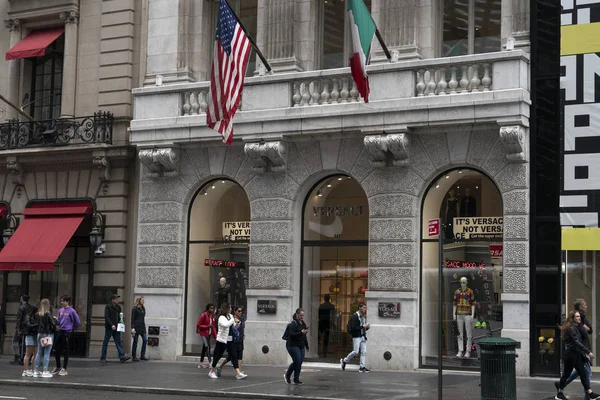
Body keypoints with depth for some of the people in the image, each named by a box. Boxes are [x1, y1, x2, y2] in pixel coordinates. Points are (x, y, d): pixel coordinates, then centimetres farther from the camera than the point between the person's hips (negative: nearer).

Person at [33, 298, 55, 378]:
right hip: (48, 335, -5)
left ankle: (36, 371, 14)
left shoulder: (37, 314, 4)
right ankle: (45, 371, -3)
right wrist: (54, 330, 3)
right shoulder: (48, 314, -13)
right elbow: (53, 324, -16)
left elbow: (37, 323, 4)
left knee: (39, 353, 12)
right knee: (47, 353, -1)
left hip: (40, 334, 5)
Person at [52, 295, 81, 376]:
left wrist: (72, 328, 4)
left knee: (65, 351, 0)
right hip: (60, 331, 6)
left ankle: (64, 369, 9)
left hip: (67, 332, -6)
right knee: (56, 350, 9)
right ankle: (57, 367, 24)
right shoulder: (60, 310, 10)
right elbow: (59, 322, 15)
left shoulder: (72, 311, -9)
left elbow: (78, 322, -5)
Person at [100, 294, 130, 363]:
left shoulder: (118, 307, 14)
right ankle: (103, 357, 10)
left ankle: (122, 356, -13)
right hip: (109, 327, -5)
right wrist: (112, 325, -22)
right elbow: (106, 317, -13)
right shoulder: (108, 307, -5)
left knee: (118, 342, -4)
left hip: (116, 327, 5)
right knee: (105, 342, 2)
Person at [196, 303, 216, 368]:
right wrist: (207, 326, -23)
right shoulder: (204, 315, -14)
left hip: (209, 333, 7)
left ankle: (201, 363, 19)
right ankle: (210, 362, -23)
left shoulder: (213, 316, 6)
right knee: (207, 346, -18)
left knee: (204, 348, 12)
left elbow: (214, 326, 13)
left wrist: (215, 335, 5)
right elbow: (198, 325, -12)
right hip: (203, 333, -7)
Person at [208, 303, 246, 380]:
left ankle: (238, 373, -8)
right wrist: (233, 320, -23)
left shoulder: (230, 316, 10)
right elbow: (226, 324, -33)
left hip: (230, 340, 6)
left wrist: (237, 321, 5)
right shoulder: (222, 318, -12)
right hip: (222, 340, -6)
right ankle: (212, 372, 24)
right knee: (218, 356, 6)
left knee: (233, 356, -2)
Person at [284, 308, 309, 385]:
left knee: (299, 362, 2)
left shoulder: (303, 323, 14)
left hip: (301, 346, 8)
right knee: (297, 362, -13)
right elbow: (291, 334, -20)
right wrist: (301, 333, -31)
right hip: (293, 346, -8)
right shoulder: (293, 323, -11)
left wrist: (307, 346, 22)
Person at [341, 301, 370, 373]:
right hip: (356, 337, -8)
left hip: (363, 336, 8)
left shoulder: (363, 316, 15)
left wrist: (367, 327, 1)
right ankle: (344, 361, 11)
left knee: (364, 352, 1)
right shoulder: (355, 316, -11)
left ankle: (362, 367, 4)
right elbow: (353, 328, -19)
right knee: (355, 351, -9)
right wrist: (363, 326, -18)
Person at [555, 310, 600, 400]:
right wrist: (588, 352, -28)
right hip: (570, 355, -10)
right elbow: (577, 342, -25)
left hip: (576, 354, 10)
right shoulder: (571, 328, -16)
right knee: (566, 374, -1)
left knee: (583, 374, 5)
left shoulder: (575, 327, 14)